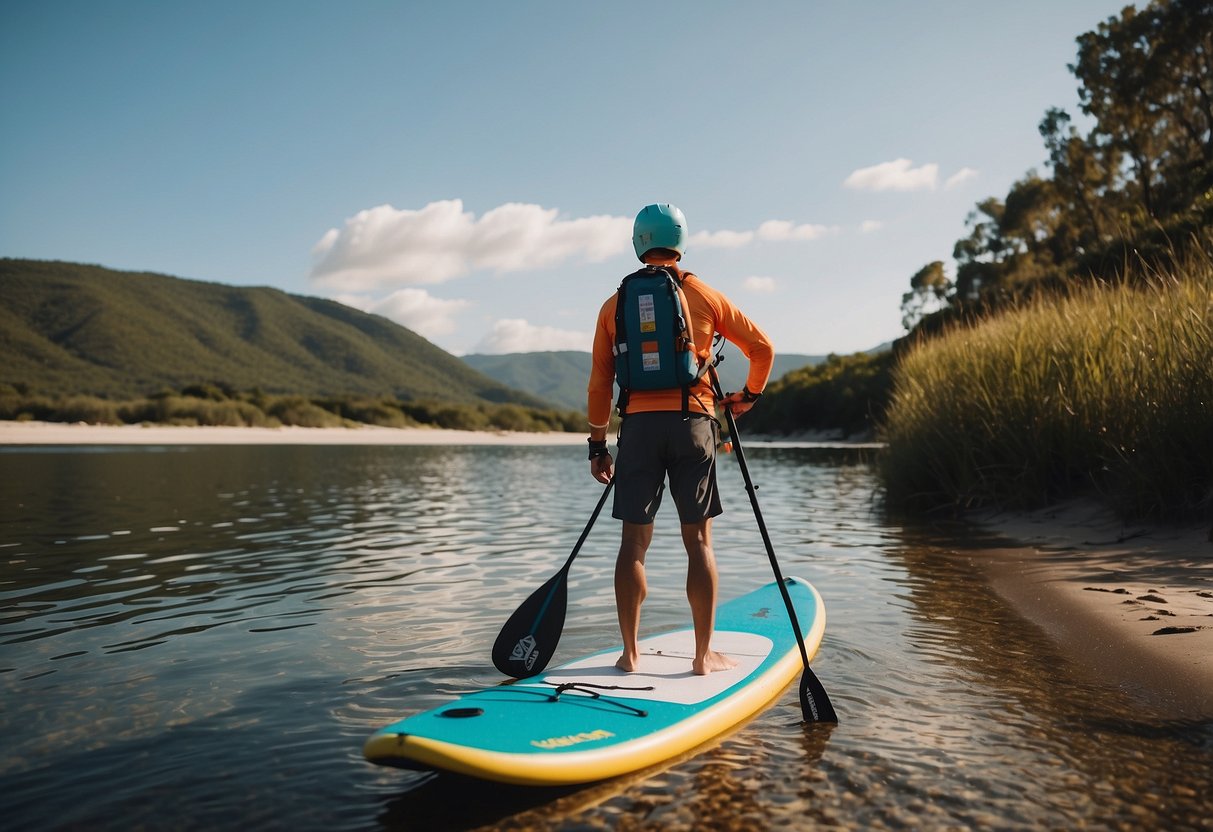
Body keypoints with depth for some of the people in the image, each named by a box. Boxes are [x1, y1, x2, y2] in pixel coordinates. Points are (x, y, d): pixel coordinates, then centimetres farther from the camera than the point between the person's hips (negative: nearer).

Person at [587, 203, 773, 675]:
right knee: (698, 542, 4)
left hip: (638, 425, 1)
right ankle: (704, 655, 10)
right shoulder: (706, 297, 6)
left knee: (634, 541, 6)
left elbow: (600, 382, 7)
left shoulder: (615, 305, 9)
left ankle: (630, 653, 12)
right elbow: (761, 348, 10)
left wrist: (597, 445, 13)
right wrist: (749, 395, 26)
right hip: (692, 423, -1)